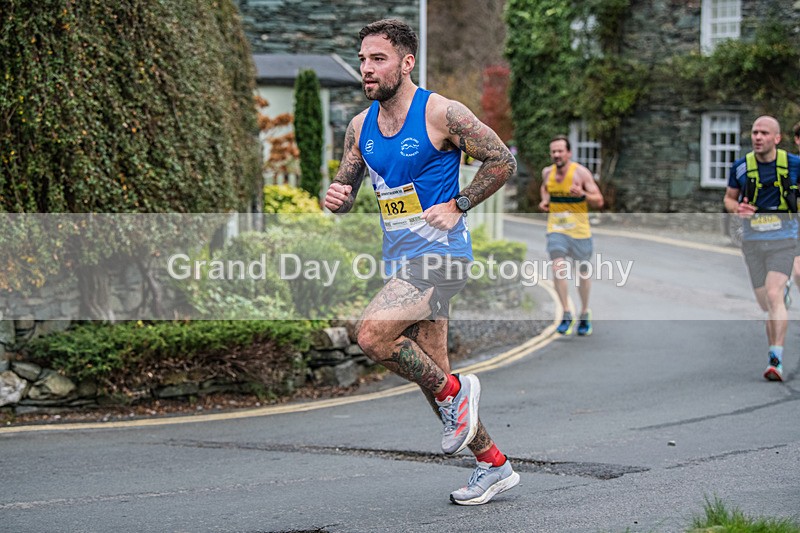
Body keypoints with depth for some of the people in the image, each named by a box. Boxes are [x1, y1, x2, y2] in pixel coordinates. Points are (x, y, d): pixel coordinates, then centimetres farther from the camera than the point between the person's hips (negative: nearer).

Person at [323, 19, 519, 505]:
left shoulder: (441, 114, -11)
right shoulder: (361, 127, 8)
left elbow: (503, 162, -7)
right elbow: (346, 190, 18)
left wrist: (458, 206, -13)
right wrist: (337, 197, -6)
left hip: (441, 252, -8)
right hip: (401, 259, 8)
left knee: (374, 333, -26)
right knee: (430, 374, 9)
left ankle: (454, 392, -3)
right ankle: (495, 466, 22)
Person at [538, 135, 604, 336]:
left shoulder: (581, 172, -13)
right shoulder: (547, 172, -1)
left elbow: (599, 201, -11)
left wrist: (583, 194, -30)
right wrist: (544, 201, 3)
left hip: (579, 228, -2)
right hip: (556, 227, 2)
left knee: (583, 271, 11)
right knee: (558, 268, -17)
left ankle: (585, 314, 30)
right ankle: (566, 315, -9)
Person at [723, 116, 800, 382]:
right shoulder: (740, 167, 0)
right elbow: (729, 198, 12)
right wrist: (737, 208, -10)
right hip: (752, 241, 3)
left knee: (774, 295, -19)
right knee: (765, 303, 6)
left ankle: (776, 360, -22)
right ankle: (775, 356, 21)